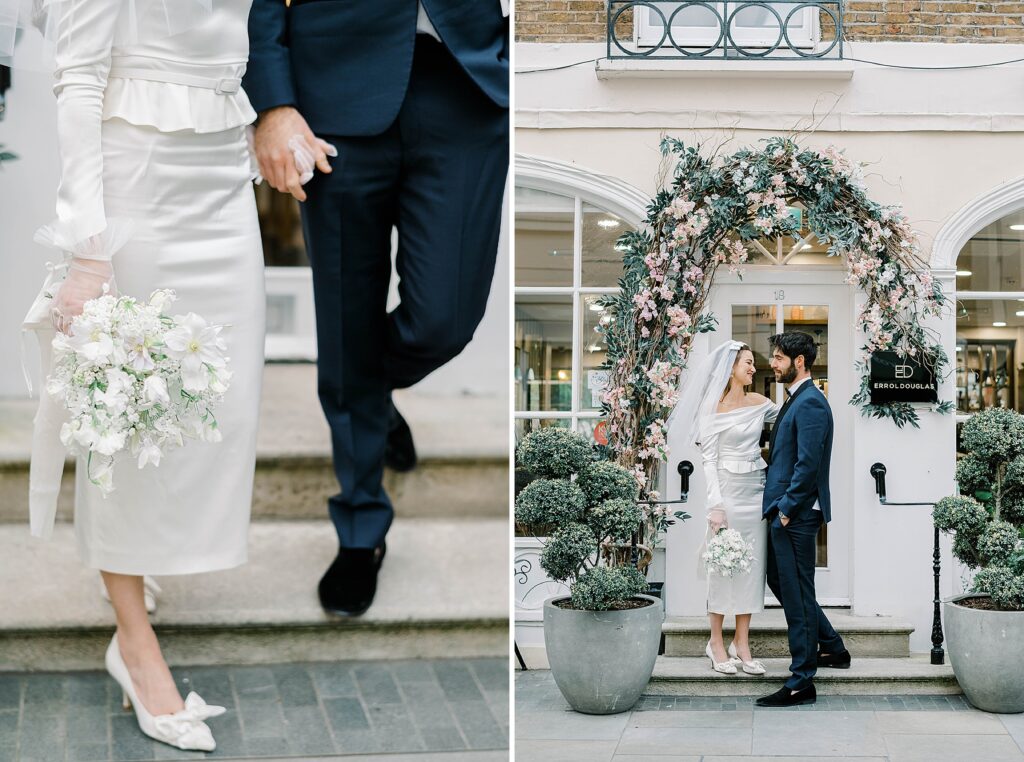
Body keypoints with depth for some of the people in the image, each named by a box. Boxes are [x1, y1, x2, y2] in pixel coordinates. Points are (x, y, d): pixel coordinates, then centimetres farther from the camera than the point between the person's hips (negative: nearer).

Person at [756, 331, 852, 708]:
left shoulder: (810, 403, -16)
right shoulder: (795, 401, 16)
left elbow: (808, 463, -22)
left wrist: (787, 508, -19)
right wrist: (778, 505, 15)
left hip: (796, 514, -11)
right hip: (783, 511, 11)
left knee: (796, 593, -5)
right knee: (780, 582, 20)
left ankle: (801, 683, 2)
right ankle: (832, 648, 32)